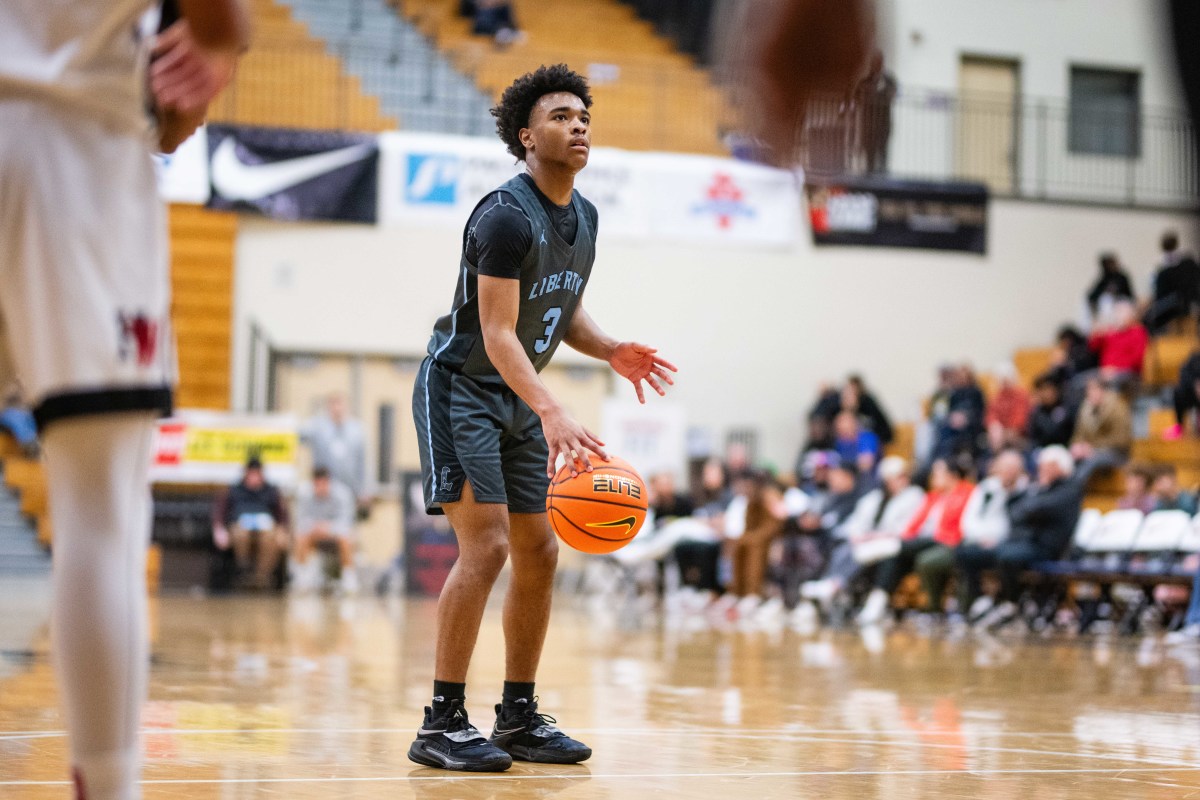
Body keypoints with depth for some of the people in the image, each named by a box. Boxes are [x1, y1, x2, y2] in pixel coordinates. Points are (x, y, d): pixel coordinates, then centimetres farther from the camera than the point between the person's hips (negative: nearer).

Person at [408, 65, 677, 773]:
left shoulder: (584, 217, 6)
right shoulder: (507, 216, -22)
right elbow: (497, 333, -28)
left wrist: (612, 350, -2)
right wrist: (554, 414, -40)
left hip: (518, 398, 9)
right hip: (459, 388, -9)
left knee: (539, 553, 6)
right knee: (486, 543, -18)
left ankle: (519, 717, 16)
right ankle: (442, 725, -14)